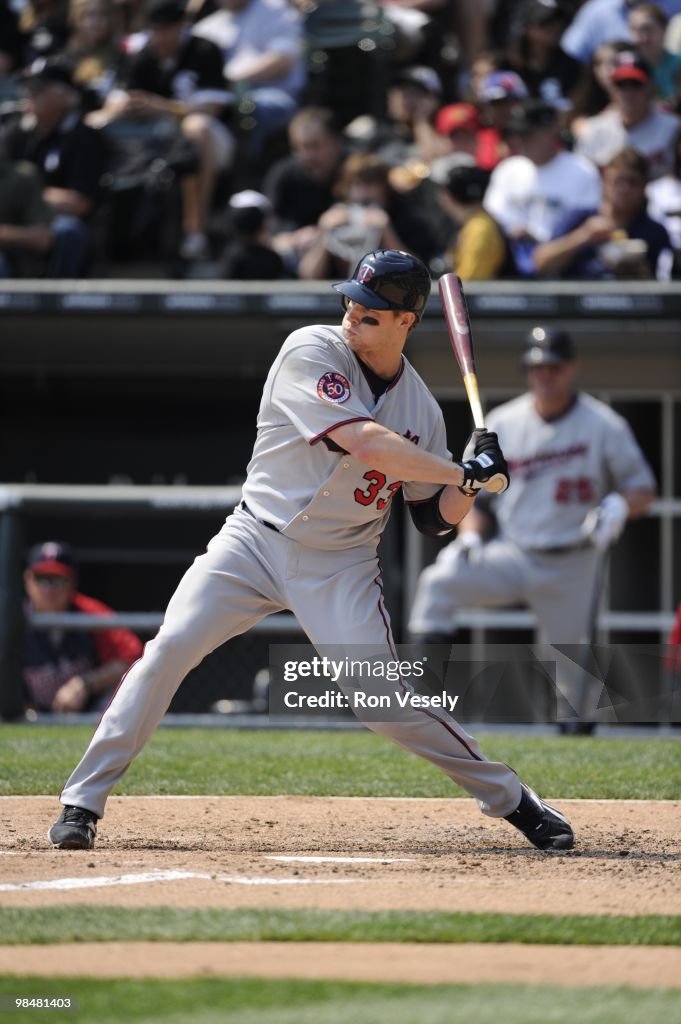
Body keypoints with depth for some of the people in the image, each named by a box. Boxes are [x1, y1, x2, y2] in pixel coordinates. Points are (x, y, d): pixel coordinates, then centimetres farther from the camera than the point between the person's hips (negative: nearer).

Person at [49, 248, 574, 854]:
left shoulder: (421, 406, 2)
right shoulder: (312, 354, -13)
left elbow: (434, 517, 8)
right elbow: (365, 443, -25)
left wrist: (468, 487, -13)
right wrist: (466, 472, -20)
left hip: (340, 569, 1)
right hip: (256, 541, -1)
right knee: (170, 649, -17)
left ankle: (510, 799, 4)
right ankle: (83, 802, -9)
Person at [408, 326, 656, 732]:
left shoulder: (605, 427, -6)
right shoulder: (502, 424, 2)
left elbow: (644, 490, -1)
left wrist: (619, 506, -25)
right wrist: (470, 538, -10)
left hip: (571, 568, -2)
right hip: (511, 556, 2)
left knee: (567, 666, 3)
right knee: (439, 581, -23)